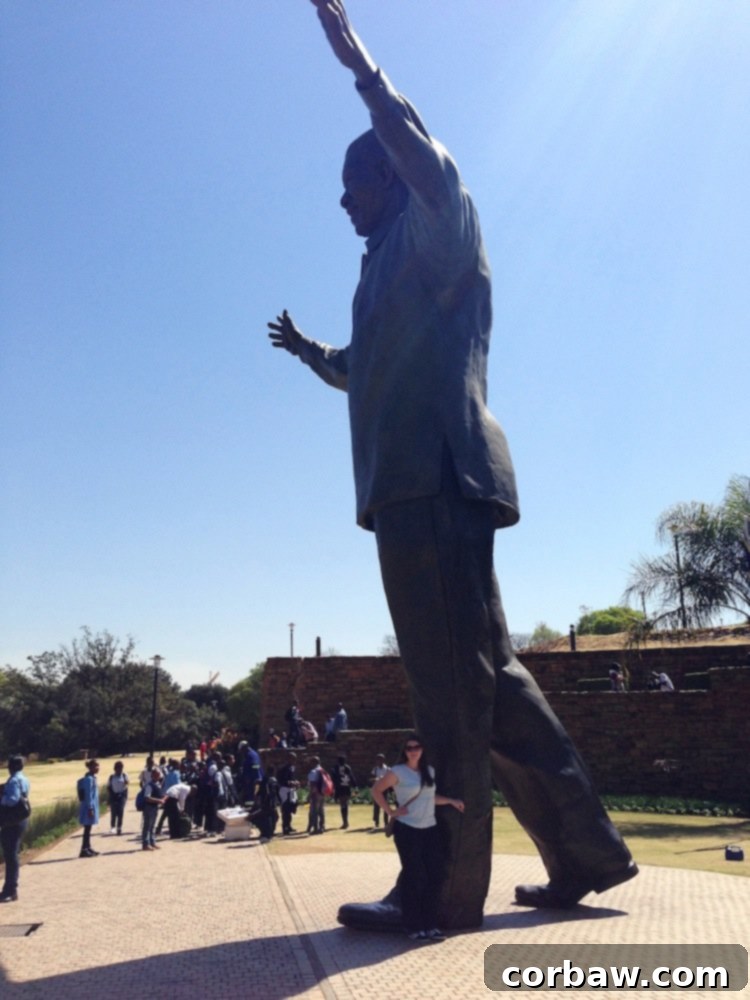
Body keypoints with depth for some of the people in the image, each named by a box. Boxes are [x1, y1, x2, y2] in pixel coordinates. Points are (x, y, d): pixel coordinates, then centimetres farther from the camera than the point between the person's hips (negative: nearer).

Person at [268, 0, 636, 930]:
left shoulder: (434, 236, 7)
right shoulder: (392, 271, 31)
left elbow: (435, 172, -18)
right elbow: (363, 372, 44)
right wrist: (306, 348, 58)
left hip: (436, 478, -10)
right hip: (418, 484, 10)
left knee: (453, 687, -9)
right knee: (486, 678, 9)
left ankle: (444, 886, -2)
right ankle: (584, 851, 16)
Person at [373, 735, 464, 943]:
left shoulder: (429, 771, 9)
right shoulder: (398, 772, -9)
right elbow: (376, 790, -4)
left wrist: (451, 801, 12)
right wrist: (390, 811, -9)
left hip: (430, 829, 6)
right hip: (407, 830, -5)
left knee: (433, 877, 5)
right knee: (413, 877, -1)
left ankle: (430, 925, 16)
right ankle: (413, 927, 11)